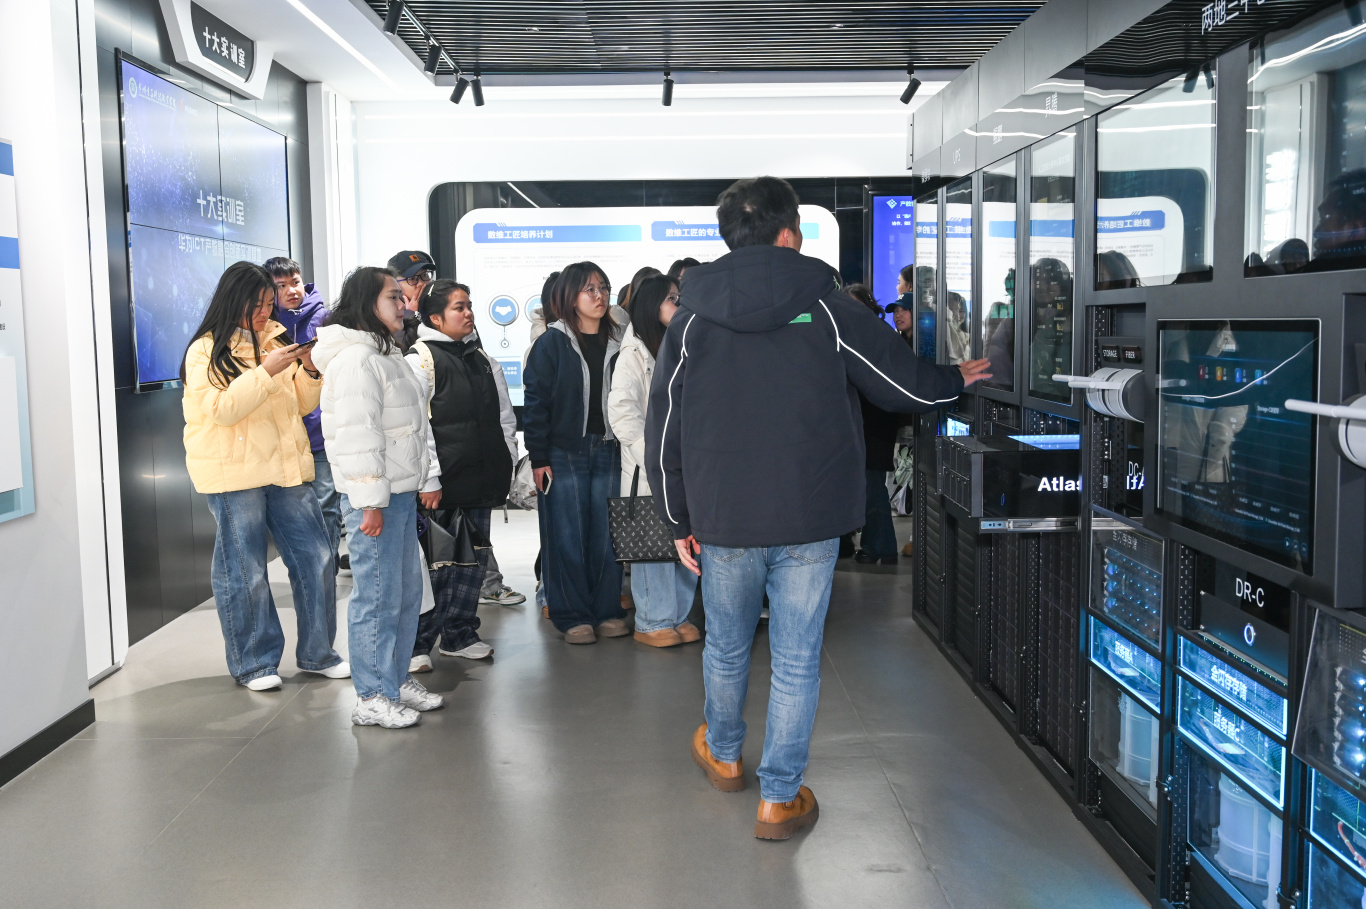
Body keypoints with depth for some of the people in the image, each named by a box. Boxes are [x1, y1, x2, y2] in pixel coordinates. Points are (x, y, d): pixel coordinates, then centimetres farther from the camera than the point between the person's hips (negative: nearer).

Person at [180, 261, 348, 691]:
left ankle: (317, 652, 20)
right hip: (233, 474, -5)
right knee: (244, 571, 1)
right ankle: (254, 662, 16)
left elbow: (303, 404, 14)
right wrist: (266, 370, -21)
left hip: (287, 464, 5)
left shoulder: (277, 339, 13)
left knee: (315, 558, 5)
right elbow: (222, 409, -16)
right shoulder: (205, 351, -3)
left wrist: (309, 370, -4)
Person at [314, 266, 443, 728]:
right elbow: (357, 435, -21)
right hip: (374, 497, -11)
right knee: (378, 596, -5)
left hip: (401, 492, 11)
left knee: (407, 590, 16)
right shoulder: (354, 359, -15)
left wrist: (420, 484, 25)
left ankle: (397, 679, 28)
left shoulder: (385, 355, 19)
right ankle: (372, 698, 5)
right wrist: (371, 502, -23)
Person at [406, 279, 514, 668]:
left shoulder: (482, 358, 15)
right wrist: (428, 479, -17)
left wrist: (506, 461, 14)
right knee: (435, 562, -5)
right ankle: (415, 644, 5)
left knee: (474, 558, 12)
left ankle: (459, 634, 24)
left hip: (481, 480, 7)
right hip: (443, 485, -7)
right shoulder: (421, 358, -7)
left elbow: (502, 413, 21)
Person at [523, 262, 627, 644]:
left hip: (607, 452, 3)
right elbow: (535, 402, -4)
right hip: (563, 454, -3)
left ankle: (608, 611, 18)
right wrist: (538, 458, -9)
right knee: (567, 538, 1)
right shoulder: (552, 343, -1)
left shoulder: (616, 344, 10)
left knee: (607, 536, 5)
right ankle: (573, 616, 11)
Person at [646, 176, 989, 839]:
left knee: (726, 647, 20)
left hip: (722, 519, 2)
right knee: (796, 662, 7)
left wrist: (680, 521, 11)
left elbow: (663, 432, 2)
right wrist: (956, 379, 26)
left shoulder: (691, 319, 0)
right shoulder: (827, 310, -4)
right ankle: (779, 798, 15)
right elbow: (906, 385, 5)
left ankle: (723, 755, 42)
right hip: (809, 519, -2)